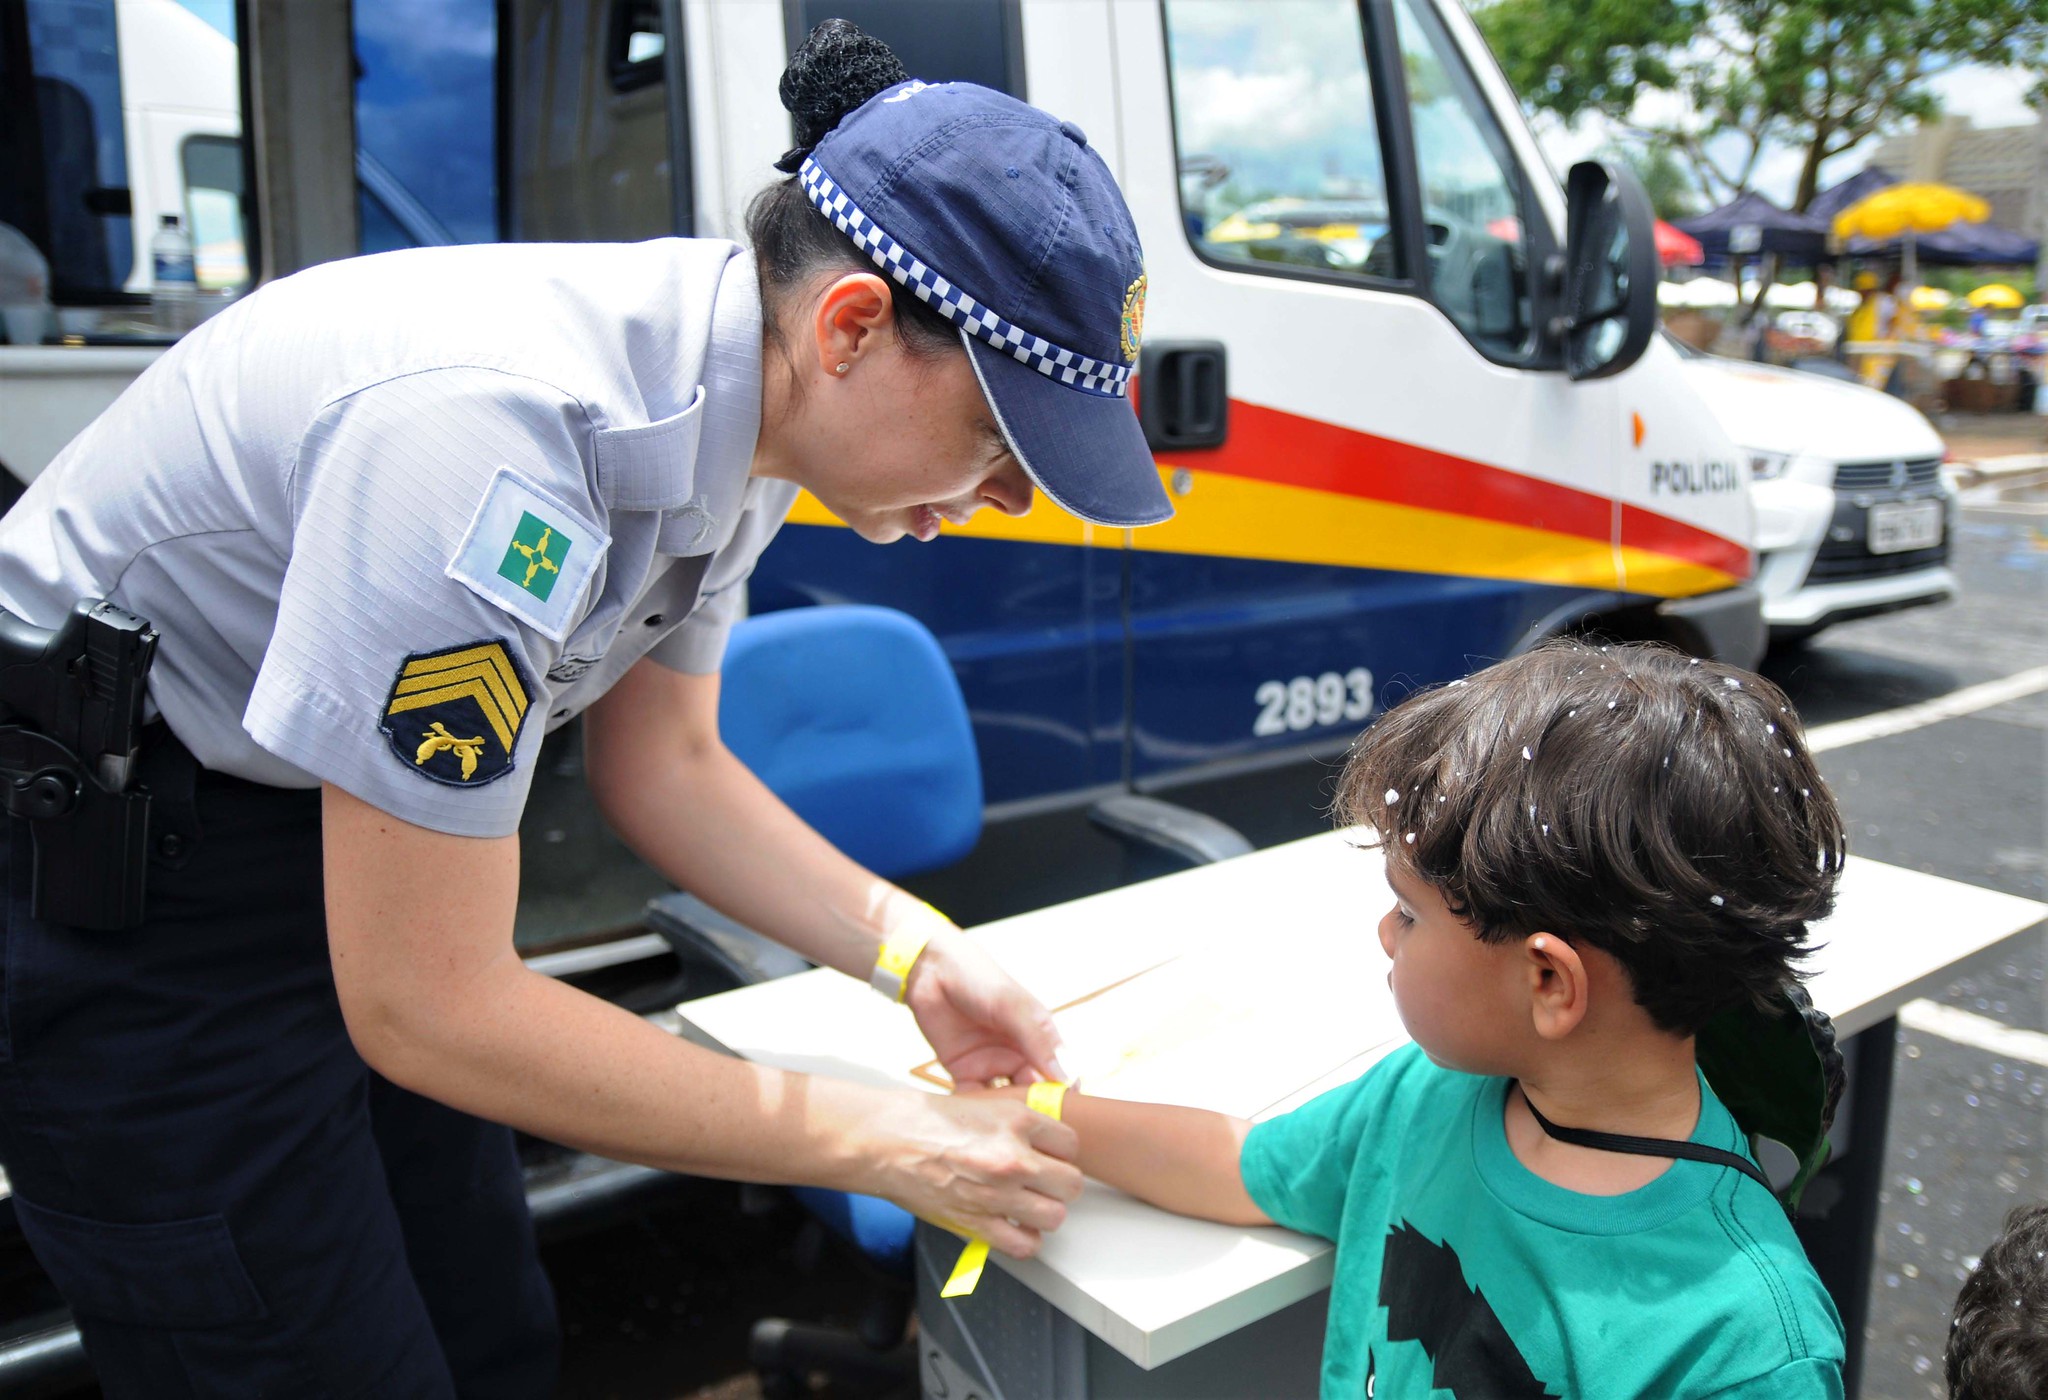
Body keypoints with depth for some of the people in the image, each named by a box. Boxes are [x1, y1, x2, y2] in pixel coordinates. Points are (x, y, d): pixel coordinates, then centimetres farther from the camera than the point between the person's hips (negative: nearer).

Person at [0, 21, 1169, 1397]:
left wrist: (918, 955, -7)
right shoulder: (495, 435, -36)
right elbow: (424, 1008, -30)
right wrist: (886, 1143, -24)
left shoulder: (739, 405, -9)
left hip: (328, 823, 8)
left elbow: (662, 762, 4)